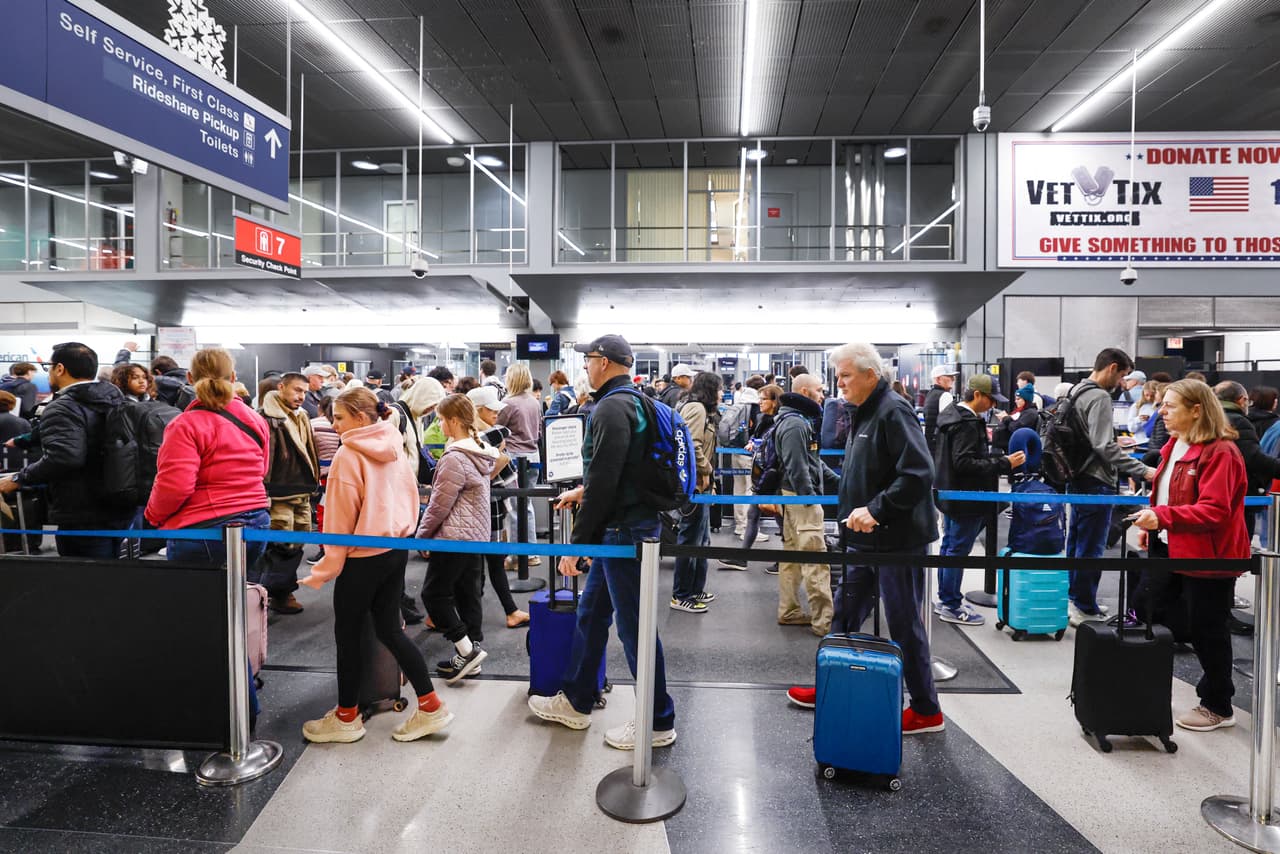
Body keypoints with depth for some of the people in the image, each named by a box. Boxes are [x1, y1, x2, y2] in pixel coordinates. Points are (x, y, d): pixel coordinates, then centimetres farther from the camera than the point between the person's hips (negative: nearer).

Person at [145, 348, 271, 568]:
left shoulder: (186, 425, -13)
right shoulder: (256, 420, 5)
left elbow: (174, 486, -17)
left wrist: (153, 515, 1)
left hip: (204, 531, -6)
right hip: (257, 523, 6)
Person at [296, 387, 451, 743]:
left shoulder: (348, 455, -15)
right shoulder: (393, 448, 6)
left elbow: (341, 519, -13)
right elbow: (409, 496, 11)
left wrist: (325, 570, -7)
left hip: (363, 556, -7)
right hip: (396, 549, 7)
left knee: (348, 634, 10)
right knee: (388, 629, 14)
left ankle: (347, 717, 25)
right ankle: (431, 706, 15)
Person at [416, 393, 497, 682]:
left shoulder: (455, 458, -19)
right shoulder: (479, 452, 9)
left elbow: (439, 505, -16)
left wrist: (421, 534, -3)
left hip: (454, 536, -9)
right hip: (477, 534, 9)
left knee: (434, 593, 1)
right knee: (468, 593, 12)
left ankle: (466, 650, -1)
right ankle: (470, 653, 19)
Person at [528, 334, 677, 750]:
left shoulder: (612, 408, -19)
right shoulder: (633, 402, 13)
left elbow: (603, 481, -24)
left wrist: (577, 541, -19)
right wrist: (584, 491, 30)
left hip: (624, 531, -11)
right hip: (619, 529, 11)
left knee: (634, 626, 1)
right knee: (590, 613, 19)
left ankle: (658, 723, 16)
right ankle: (576, 703, 34)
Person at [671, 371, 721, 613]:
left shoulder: (700, 409, 19)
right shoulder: (696, 408, -13)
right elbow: (692, 445, -24)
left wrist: (705, 473, 11)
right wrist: (705, 471, -14)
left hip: (698, 483, 11)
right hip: (694, 482, -11)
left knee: (701, 539, 17)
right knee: (691, 540, -4)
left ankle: (696, 590, 27)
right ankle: (681, 596, 5)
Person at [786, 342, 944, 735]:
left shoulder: (894, 411, -18)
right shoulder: (865, 413, 12)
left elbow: (918, 474, -27)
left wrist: (876, 510, -26)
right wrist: (856, 512, 12)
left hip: (897, 539, -10)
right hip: (867, 539, 10)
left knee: (904, 625, 4)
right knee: (845, 615, 18)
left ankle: (926, 711, 21)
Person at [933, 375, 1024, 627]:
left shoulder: (952, 414, 10)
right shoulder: (967, 424, -21)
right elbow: (964, 463, -27)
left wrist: (994, 455, 16)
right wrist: (1004, 464, -24)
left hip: (950, 493, 10)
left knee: (949, 545, 17)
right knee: (958, 550, -2)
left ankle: (944, 598, 27)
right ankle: (951, 606, 8)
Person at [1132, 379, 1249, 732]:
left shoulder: (1220, 452, -19)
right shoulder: (1175, 447, 8)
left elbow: (1214, 511, -26)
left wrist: (1162, 516, -35)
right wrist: (1151, 525, 17)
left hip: (1209, 557, -9)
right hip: (1171, 549, 9)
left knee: (1206, 631, 5)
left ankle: (1218, 708, 25)